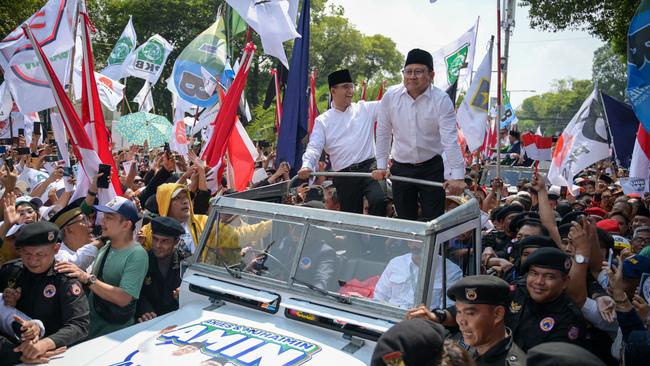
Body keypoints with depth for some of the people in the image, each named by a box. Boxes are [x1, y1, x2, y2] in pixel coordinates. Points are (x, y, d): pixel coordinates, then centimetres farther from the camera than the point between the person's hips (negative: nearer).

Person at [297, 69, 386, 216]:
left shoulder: (365, 109, 11)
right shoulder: (322, 121, 9)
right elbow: (314, 147, -1)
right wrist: (307, 165, -21)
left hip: (369, 167, 0)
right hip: (344, 176, 1)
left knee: (378, 200, -29)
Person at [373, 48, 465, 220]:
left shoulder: (441, 99, -13)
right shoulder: (391, 96, -6)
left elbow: (450, 139, -18)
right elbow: (383, 133, 3)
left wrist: (457, 176, -25)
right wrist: (381, 166, 2)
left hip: (432, 168, -2)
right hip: (400, 168, 3)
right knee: (405, 221, 12)